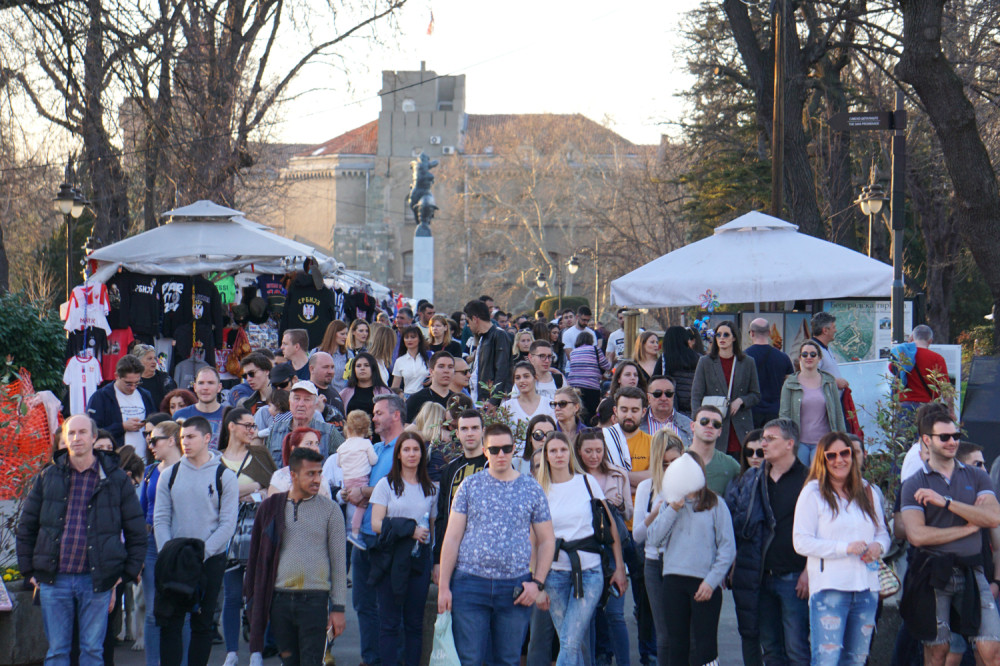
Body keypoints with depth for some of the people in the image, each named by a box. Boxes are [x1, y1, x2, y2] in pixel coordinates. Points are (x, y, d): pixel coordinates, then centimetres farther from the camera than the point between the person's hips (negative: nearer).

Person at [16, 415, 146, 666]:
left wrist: (128, 574, 1)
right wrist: (28, 570, 6)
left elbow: (136, 531, 7)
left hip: (97, 580, -1)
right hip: (54, 580, 1)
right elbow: (25, 526, 12)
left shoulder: (117, 480, 2)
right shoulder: (47, 478, 6)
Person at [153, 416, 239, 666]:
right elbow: (161, 519, 4)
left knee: (202, 624, 5)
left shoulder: (225, 476, -2)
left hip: (210, 560, -2)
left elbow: (227, 524, -6)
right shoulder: (170, 474, 6)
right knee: (170, 623, -1)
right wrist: (168, 553, -10)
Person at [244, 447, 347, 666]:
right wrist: (255, 600, 8)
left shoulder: (330, 510, 3)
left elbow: (338, 561, 4)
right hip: (280, 598, 2)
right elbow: (257, 556, 12)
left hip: (314, 599, -2)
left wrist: (338, 608, -1)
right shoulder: (270, 508, 8)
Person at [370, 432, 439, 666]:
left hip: (420, 557, 2)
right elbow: (376, 524, -4)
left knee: (415, 621, 3)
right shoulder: (386, 484, 4)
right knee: (389, 621, -2)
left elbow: (434, 528, 13)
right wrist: (410, 530, -15)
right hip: (392, 557, -2)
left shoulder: (431, 488, 12)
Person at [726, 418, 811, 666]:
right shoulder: (751, 480, 13)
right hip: (761, 578, 6)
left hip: (793, 577, -5)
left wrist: (809, 572, -12)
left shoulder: (807, 480, -3)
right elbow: (734, 523, 17)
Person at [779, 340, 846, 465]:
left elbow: (838, 412, 11)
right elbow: (784, 414, 3)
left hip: (822, 443, 1)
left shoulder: (829, 382, 9)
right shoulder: (790, 383, 5)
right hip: (799, 442, -1)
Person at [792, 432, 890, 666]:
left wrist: (878, 546, -5)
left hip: (866, 586, 5)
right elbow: (801, 542, -9)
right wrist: (845, 548, -17)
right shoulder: (813, 493, -1)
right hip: (829, 586, -5)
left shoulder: (867, 492, 16)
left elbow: (882, 532, 20)